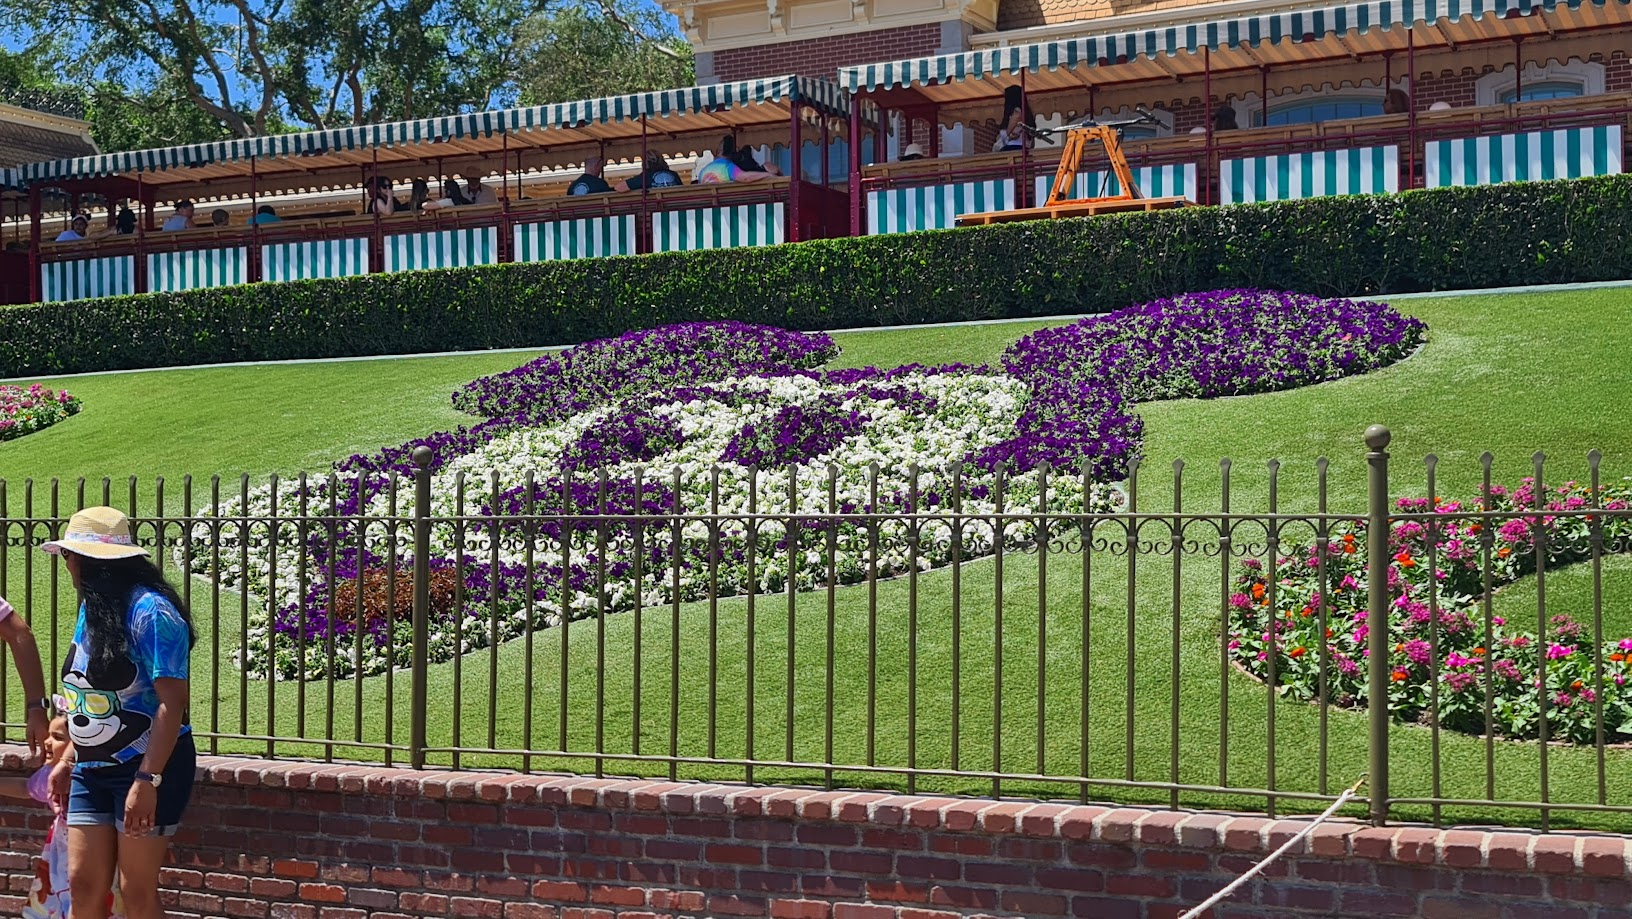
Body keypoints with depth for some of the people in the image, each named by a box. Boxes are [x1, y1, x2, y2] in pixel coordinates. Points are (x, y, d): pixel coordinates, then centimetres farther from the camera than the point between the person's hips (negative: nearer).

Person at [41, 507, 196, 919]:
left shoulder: (149, 611, -18)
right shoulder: (90, 609, 9)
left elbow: (171, 703, -21)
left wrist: (147, 780, -25)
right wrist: (68, 759, 17)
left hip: (147, 767, -8)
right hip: (92, 771, 8)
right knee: (83, 884, 5)